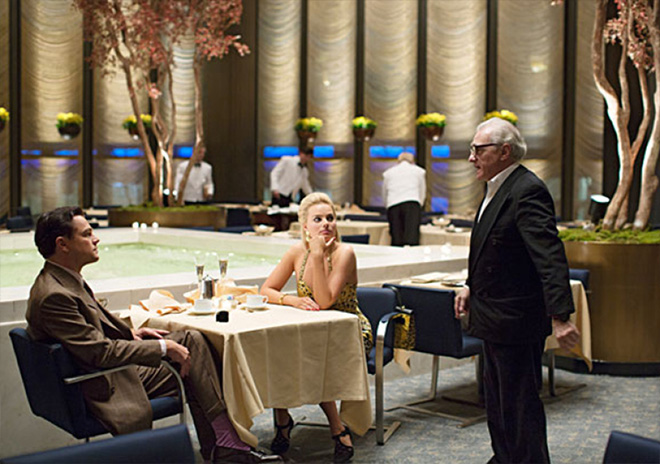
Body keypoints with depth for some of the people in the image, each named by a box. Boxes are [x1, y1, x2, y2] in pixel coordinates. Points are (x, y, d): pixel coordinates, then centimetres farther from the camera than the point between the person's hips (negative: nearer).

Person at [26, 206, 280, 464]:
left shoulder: (64, 279, 6)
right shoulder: (53, 296, -24)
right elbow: (100, 351, -25)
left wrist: (131, 333, 8)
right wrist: (163, 347, -19)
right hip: (105, 388, -10)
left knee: (191, 340, 3)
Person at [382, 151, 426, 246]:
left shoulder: (388, 172, 24)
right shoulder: (419, 171, 21)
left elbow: (385, 195, 25)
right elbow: (422, 193, 24)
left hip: (393, 206, 2)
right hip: (412, 204, -2)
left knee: (396, 241, -2)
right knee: (411, 238, -15)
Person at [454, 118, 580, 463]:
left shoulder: (527, 191, -22)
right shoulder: (496, 188, 10)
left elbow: (550, 257, -30)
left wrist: (560, 316, -35)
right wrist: (472, 286, 15)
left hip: (516, 319, -10)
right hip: (495, 317, 11)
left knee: (519, 402, 0)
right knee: (497, 399, 22)